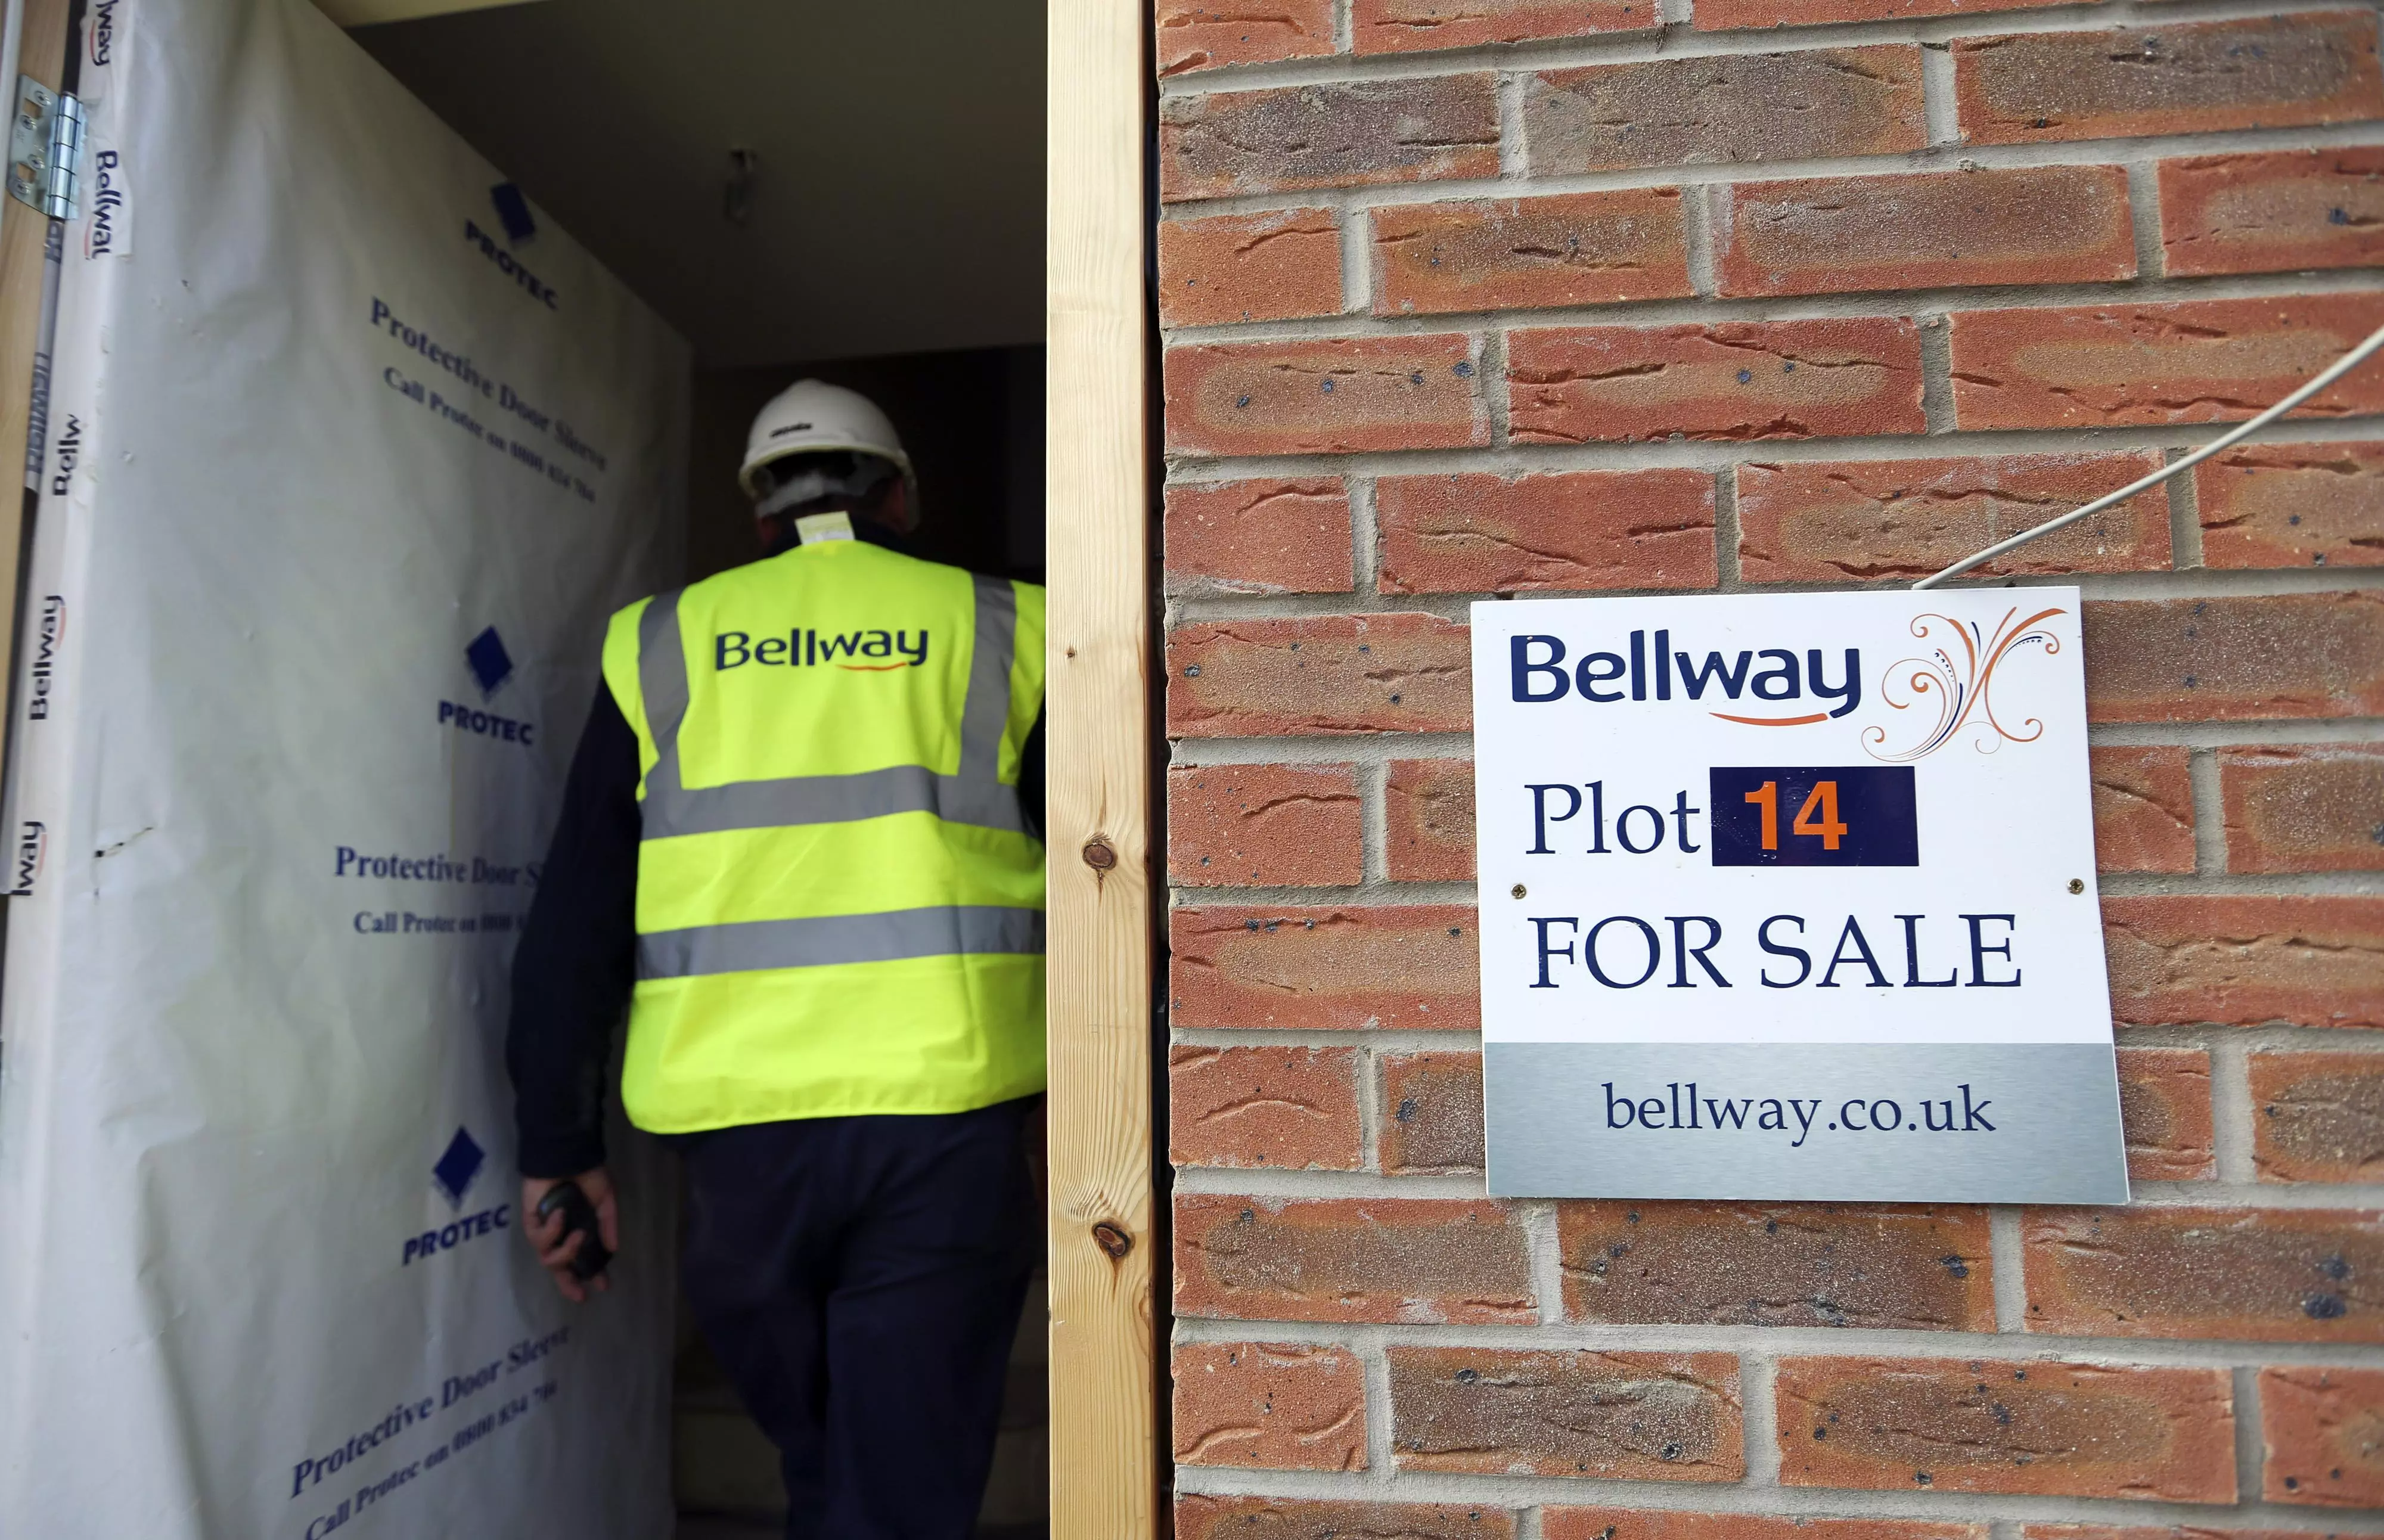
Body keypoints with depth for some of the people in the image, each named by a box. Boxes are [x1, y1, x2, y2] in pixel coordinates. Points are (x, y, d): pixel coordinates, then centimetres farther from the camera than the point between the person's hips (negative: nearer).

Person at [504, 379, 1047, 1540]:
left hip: (736, 1122, 2)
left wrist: (558, 1146, 14)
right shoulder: (997, 628, 8)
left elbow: (575, 916, 8)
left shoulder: (660, 644, 11)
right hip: (944, 1109, -2)